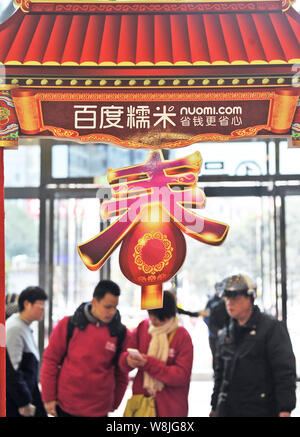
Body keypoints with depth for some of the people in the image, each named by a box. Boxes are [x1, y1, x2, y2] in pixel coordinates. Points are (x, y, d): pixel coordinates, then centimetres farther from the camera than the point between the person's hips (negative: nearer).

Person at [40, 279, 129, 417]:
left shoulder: (120, 333, 0)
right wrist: (49, 398, -1)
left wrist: (114, 403, 9)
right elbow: (50, 361, 0)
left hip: (99, 409, 1)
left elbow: (121, 374, 8)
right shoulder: (68, 325, -4)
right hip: (65, 406, 0)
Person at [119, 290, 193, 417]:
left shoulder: (182, 336, -8)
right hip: (141, 399, 3)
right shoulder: (142, 327, 3)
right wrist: (128, 360, -21)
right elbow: (124, 356, 5)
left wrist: (150, 364, -22)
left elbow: (182, 374, -14)